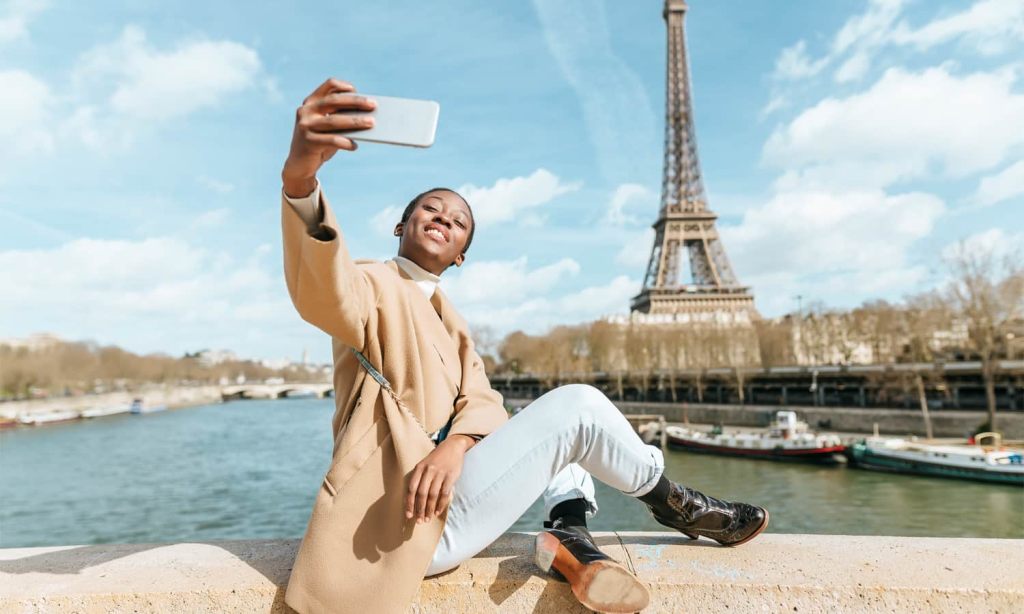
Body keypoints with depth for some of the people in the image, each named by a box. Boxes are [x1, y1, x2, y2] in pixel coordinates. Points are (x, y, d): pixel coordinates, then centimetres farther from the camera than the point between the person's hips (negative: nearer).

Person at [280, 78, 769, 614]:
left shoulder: (447, 320, 19)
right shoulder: (377, 286, -4)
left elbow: (482, 402, 4)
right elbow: (323, 293, -30)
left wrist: (456, 444, -21)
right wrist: (300, 175, -51)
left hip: (448, 490, 8)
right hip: (412, 518, -8)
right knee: (577, 406, -15)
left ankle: (568, 534, -10)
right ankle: (672, 503, 9)